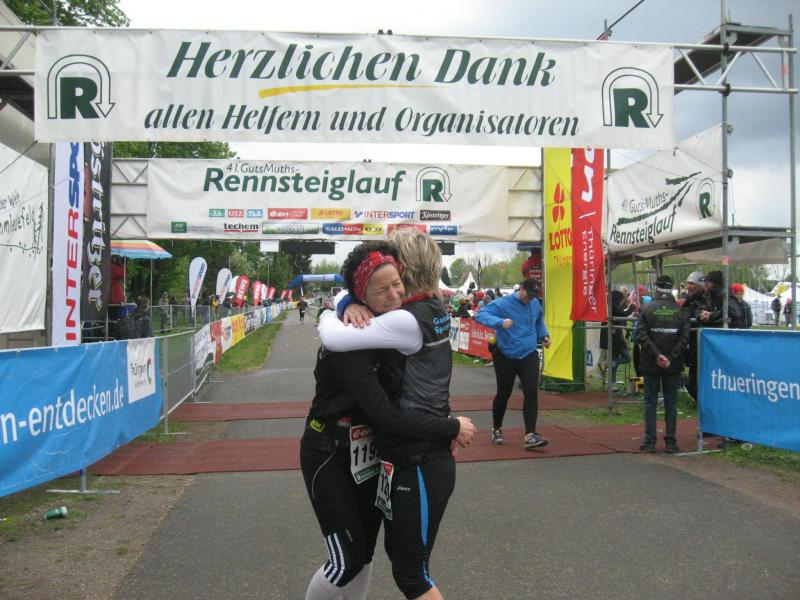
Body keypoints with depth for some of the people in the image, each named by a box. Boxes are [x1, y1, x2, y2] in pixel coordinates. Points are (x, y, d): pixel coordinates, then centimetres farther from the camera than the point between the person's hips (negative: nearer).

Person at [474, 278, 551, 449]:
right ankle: (496, 430, 32)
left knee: (531, 392, -11)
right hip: (506, 356, -3)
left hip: (529, 355, 3)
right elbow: (480, 315, -23)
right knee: (503, 394, 11)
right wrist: (500, 322, -38)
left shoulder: (535, 303, 4)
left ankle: (530, 435, -9)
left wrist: (544, 335, 6)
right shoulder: (503, 304, -13)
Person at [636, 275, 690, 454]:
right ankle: (671, 442, 9)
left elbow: (641, 335, -13)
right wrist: (671, 358, -10)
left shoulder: (646, 309, -3)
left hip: (650, 364, -1)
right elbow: (684, 338, -7)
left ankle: (650, 441, 5)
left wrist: (657, 355, -14)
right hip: (673, 365, 1)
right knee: (671, 403, 8)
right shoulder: (680, 311, 0)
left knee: (650, 402, 6)